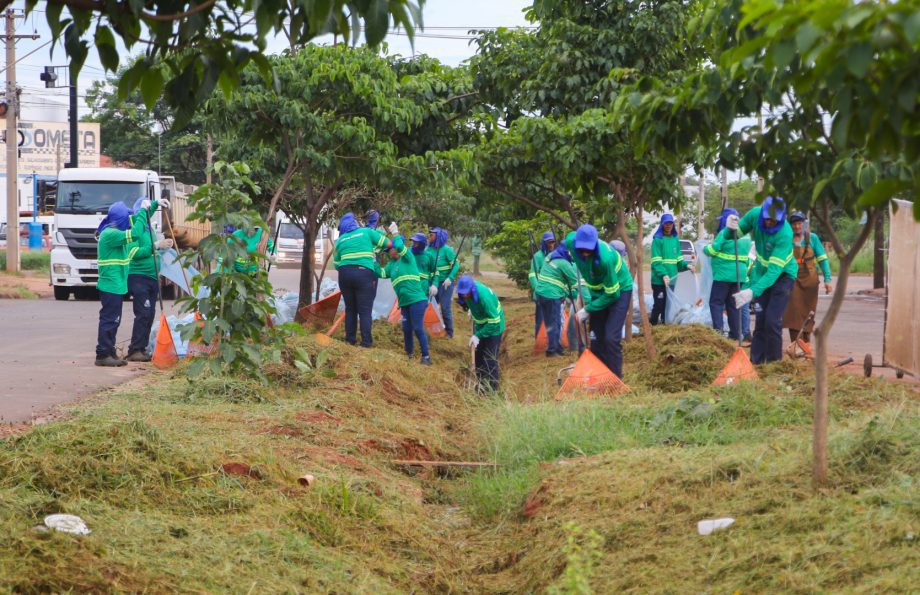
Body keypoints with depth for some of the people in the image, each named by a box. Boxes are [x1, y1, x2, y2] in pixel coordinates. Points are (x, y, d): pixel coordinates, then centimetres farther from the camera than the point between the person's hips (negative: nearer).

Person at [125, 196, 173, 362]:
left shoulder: (148, 228, 13)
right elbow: (134, 253, -19)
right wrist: (156, 246, -19)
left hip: (152, 276, 9)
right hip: (138, 276, -9)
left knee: (149, 314, 8)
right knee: (143, 314, -13)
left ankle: (142, 349, 12)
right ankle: (134, 350, -12)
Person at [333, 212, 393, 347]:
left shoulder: (340, 241, 15)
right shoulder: (367, 232, 7)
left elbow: (336, 264, 14)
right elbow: (388, 243, 7)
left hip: (344, 274, 3)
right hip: (363, 274, -3)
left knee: (350, 309, 14)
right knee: (365, 310, -1)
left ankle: (350, 340, 16)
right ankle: (366, 342, -4)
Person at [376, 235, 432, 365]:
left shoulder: (407, 257, -1)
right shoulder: (391, 264, 19)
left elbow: (399, 246, -19)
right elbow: (382, 273, 9)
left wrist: (395, 235, -3)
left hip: (417, 300, -7)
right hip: (404, 302, 7)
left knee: (418, 328, -10)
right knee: (406, 329, 8)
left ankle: (426, 357, -4)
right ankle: (409, 354, 23)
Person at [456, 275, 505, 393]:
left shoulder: (484, 297, -39)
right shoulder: (468, 289, -17)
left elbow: (494, 322, -34)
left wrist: (478, 336, -33)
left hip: (493, 327, -8)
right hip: (480, 325, 8)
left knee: (490, 360, -8)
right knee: (479, 357, 16)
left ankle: (492, 389, 0)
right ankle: (481, 385, 29)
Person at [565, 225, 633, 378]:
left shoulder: (605, 258, -39)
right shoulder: (572, 242, -22)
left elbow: (612, 294, -27)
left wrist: (588, 309, -22)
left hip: (619, 291, -6)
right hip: (598, 291, 7)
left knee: (611, 337, -17)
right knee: (596, 337, 6)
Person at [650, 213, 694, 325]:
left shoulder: (675, 240, 12)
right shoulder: (658, 240, -9)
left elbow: (678, 259, 15)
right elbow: (656, 262, -16)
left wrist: (686, 265, -4)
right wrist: (663, 275, -28)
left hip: (671, 279, 6)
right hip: (659, 280, -6)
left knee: (668, 305, 13)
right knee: (659, 305, -6)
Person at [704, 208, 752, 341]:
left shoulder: (725, 233, -15)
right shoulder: (746, 236, 11)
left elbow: (713, 250, -14)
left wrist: (704, 249, 6)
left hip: (724, 274, -8)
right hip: (740, 274, 8)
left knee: (716, 302, -2)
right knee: (733, 304, 12)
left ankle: (717, 329, -13)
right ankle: (736, 333, 11)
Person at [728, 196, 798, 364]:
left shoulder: (785, 234, -33)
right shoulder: (755, 214, -17)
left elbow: (775, 270, -38)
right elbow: (736, 232, -1)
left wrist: (753, 291, -48)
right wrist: (731, 228, -27)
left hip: (782, 275, -5)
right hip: (762, 272, 5)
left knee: (772, 322, -14)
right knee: (760, 320, 7)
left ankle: (774, 361, -4)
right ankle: (756, 360, 13)